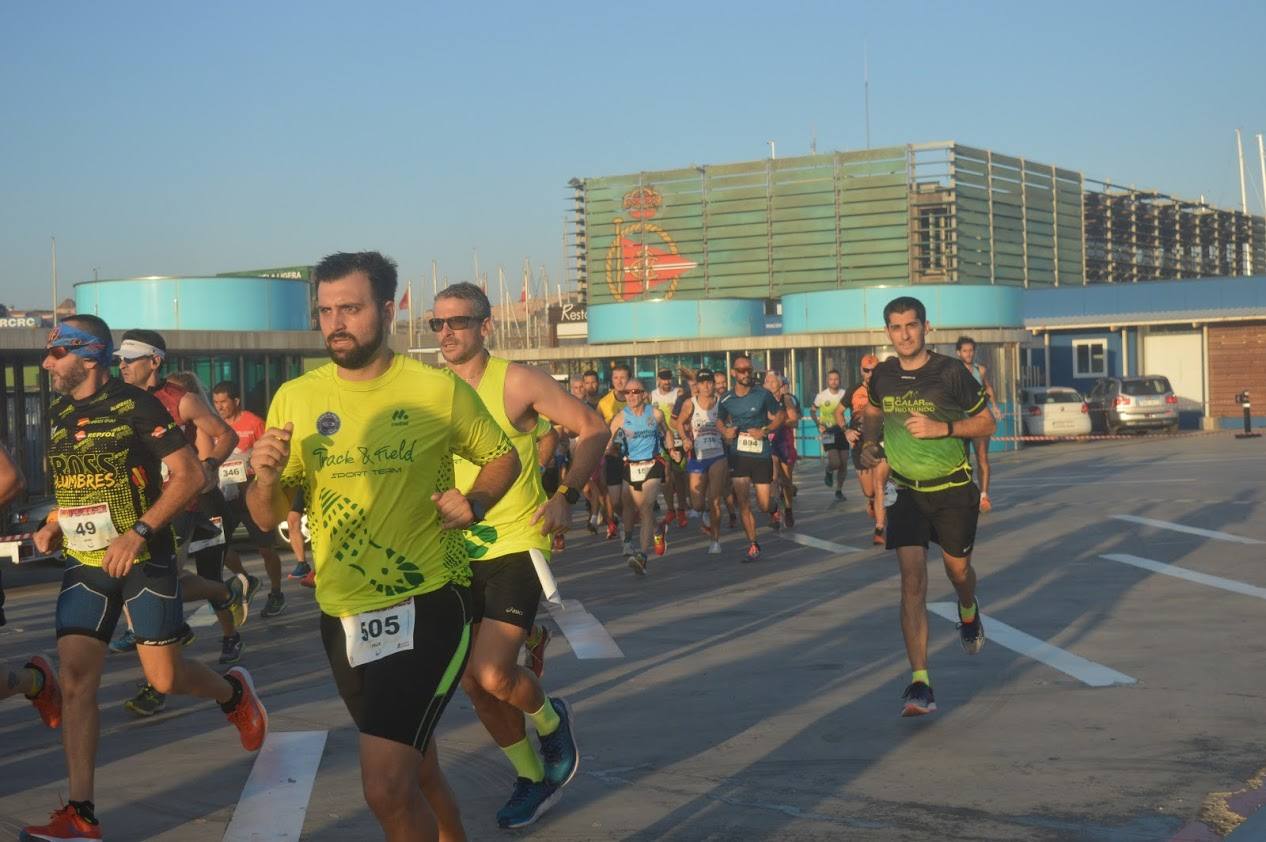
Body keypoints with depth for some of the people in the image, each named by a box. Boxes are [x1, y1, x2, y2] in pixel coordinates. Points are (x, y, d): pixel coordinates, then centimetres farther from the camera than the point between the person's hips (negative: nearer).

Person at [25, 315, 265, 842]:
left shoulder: (135, 406, -12)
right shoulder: (59, 414, 9)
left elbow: (191, 475, -16)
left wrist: (138, 532, -25)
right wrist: (54, 527, 4)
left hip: (144, 560, -5)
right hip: (84, 564, 6)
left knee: (164, 678, -2)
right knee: (75, 680, -6)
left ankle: (233, 692, 32)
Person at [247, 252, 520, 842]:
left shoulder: (439, 390, -8)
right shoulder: (294, 399, -1)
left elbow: (503, 457, 8)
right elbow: (268, 519, 3)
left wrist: (475, 503, -12)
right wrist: (264, 477, -18)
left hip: (426, 607, -4)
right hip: (342, 615, 5)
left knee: (387, 785, -18)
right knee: (414, 770, 23)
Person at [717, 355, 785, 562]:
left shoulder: (762, 394, -6)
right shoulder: (726, 400, 2)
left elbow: (781, 415, 3)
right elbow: (719, 421, 20)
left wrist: (765, 431, -11)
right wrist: (725, 431, -2)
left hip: (761, 454, -2)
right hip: (738, 455, 2)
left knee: (764, 505, 0)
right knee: (743, 502, -6)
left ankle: (775, 508, 38)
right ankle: (752, 545, 5)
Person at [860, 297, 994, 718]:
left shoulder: (951, 372, -12)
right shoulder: (882, 375, -1)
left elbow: (986, 423, -6)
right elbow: (873, 413, 20)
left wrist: (942, 427, -22)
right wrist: (868, 445, 0)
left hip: (953, 490, -1)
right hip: (907, 493, 2)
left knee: (957, 567, 16)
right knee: (912, 578, -12)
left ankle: (969, 613, 56)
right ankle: (920, 685, -15)